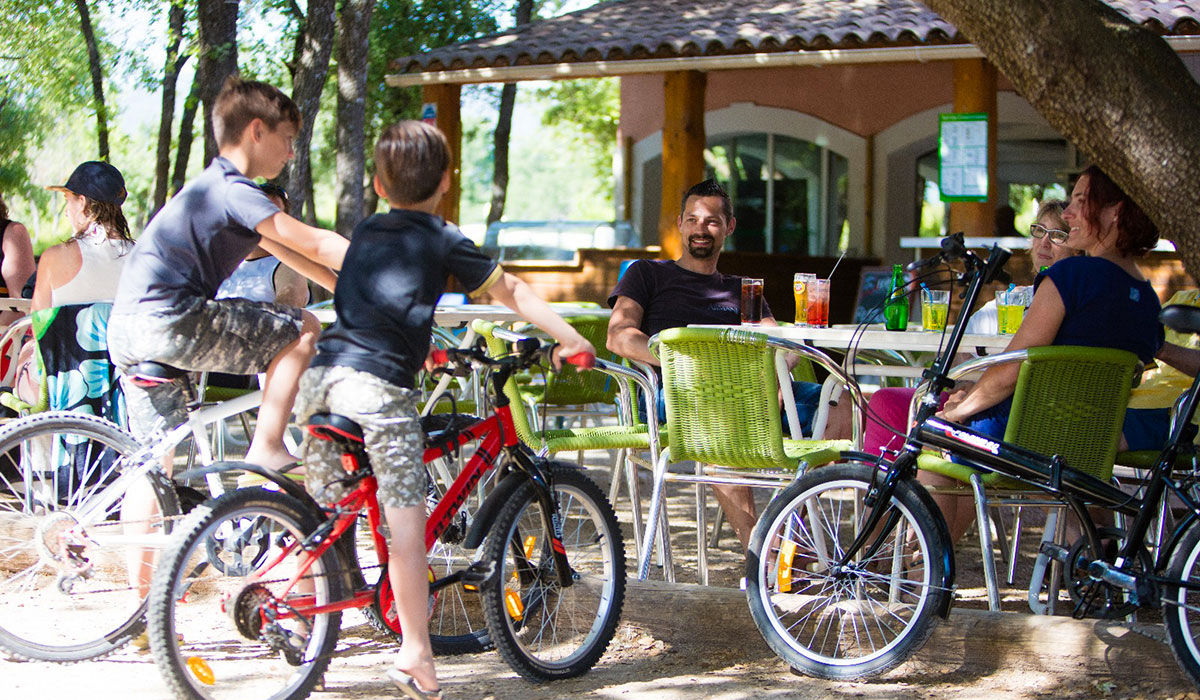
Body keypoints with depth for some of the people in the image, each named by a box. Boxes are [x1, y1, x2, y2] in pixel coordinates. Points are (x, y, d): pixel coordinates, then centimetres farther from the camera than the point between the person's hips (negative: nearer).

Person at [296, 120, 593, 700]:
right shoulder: (443, 240, 7)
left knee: (321, 506, 17)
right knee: (406, 520, -2)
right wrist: (572, 340, 22)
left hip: (322, 370, 6)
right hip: (379, 383, -6)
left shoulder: (364, 232, 24)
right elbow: (512, 294, 13)